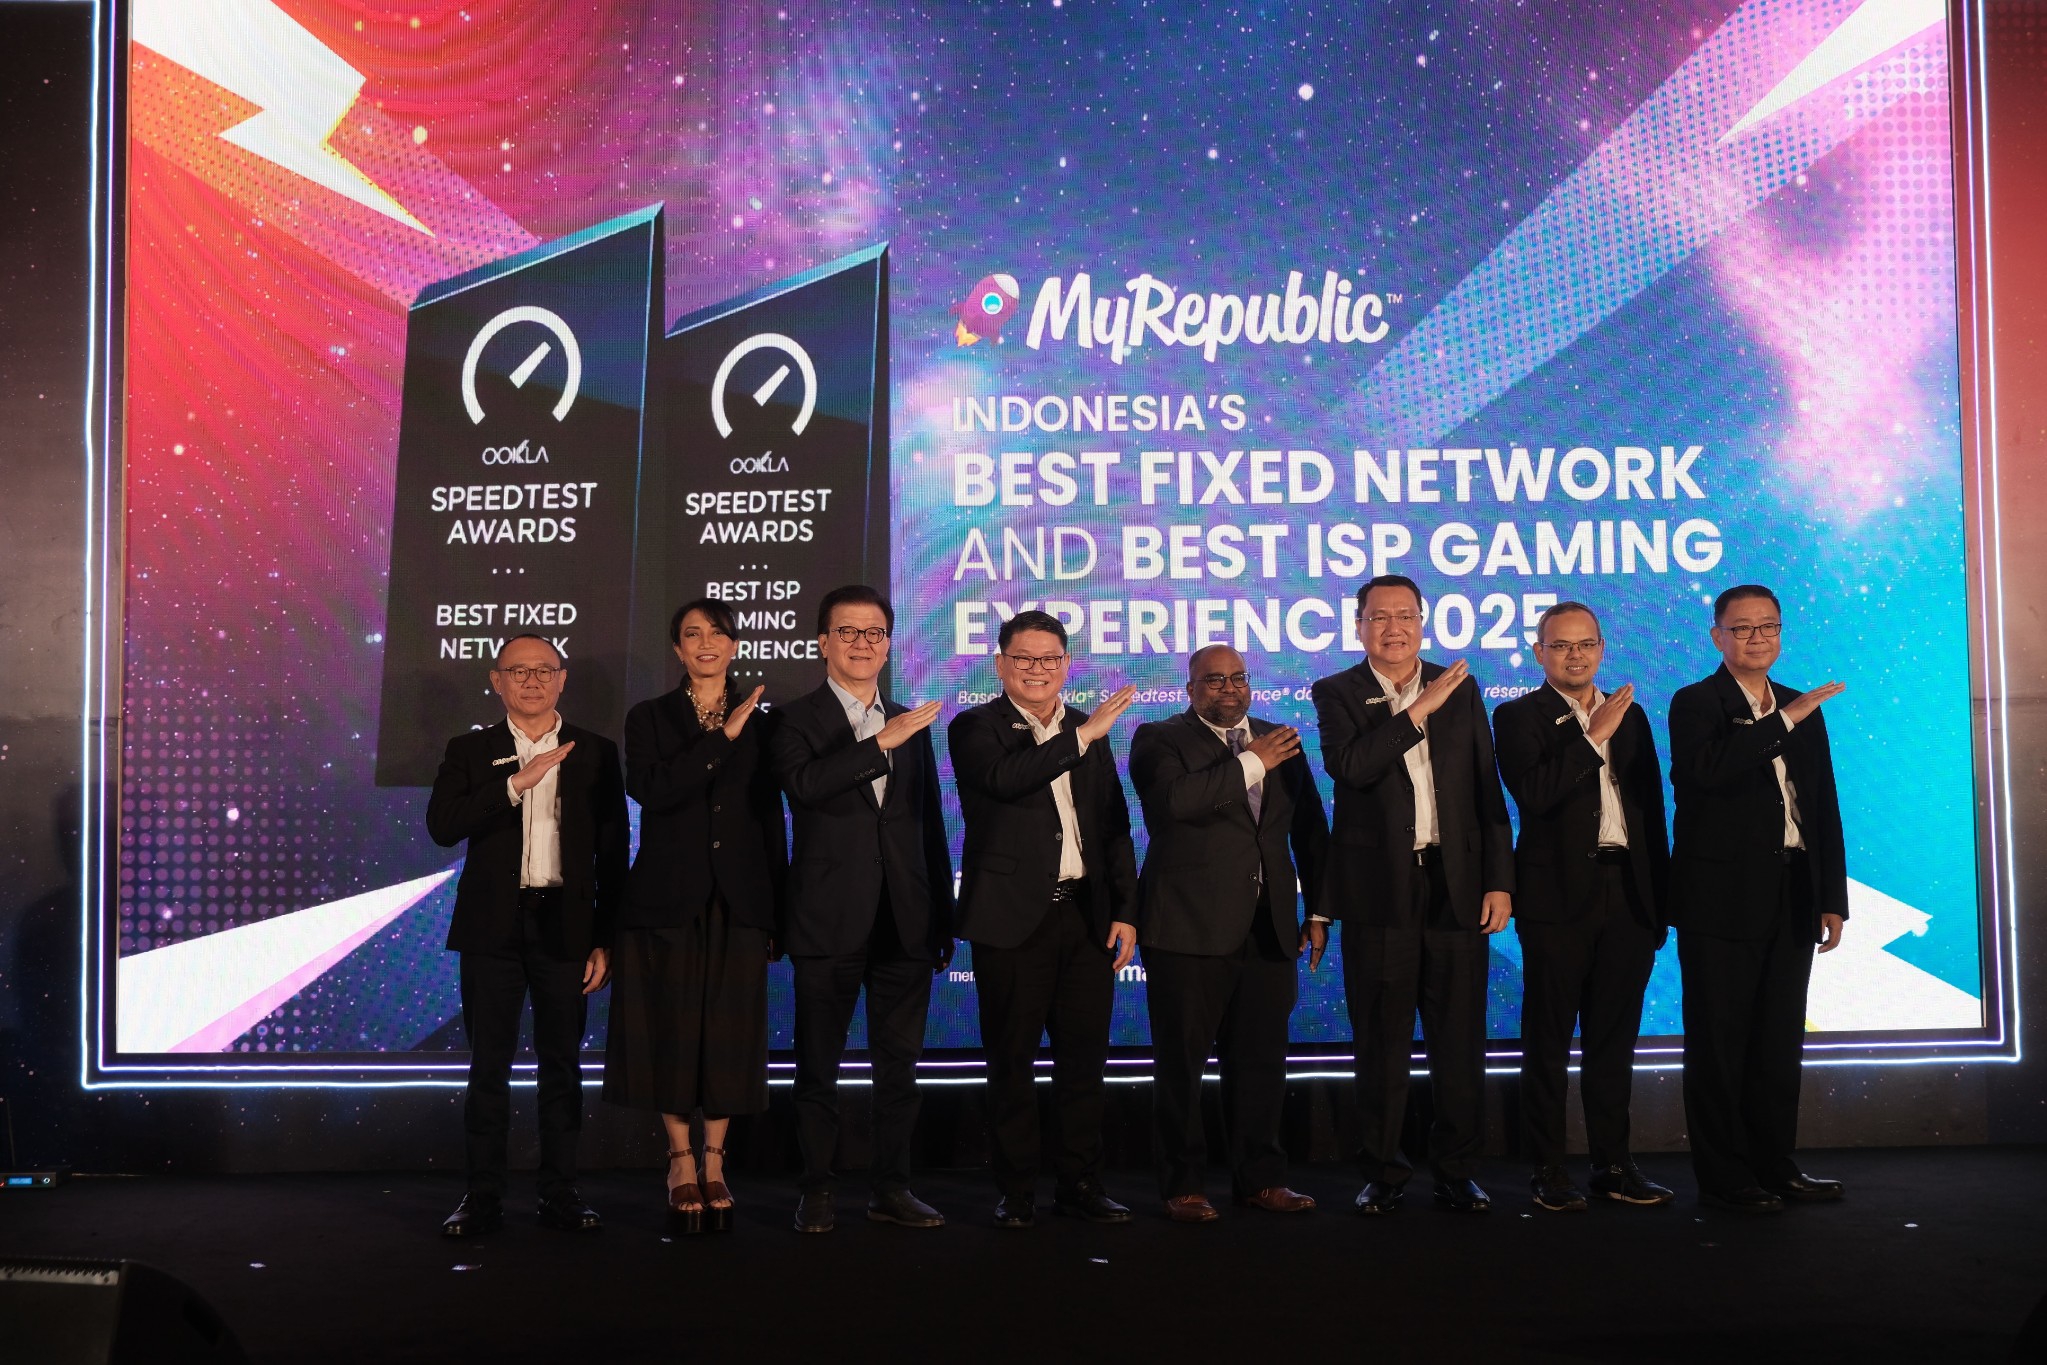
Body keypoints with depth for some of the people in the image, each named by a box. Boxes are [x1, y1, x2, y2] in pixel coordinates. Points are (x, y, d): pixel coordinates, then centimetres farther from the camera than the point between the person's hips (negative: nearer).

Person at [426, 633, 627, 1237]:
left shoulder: (596, 753, 6)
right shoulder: (470, 751, 6)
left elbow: (613, 853, 5)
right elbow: (443, 825, -10)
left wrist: (606, 939, 0)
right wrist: (518, 781, -18)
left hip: (565, 927, 0)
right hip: (493, 928, 0)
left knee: (562, 1063, 6)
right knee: (489, 1064, 4)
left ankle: (560, 1193, 15)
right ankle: (484, 1196, 12)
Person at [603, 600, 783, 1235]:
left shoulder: (758, 722, 9)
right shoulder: (649, 718, 5)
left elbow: (772, 818, 8)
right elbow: (650, 790, -14)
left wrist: (777, 911, 4)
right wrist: (720, 737, -16)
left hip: (738, 899, 1)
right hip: (669, 896, -1)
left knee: (728, 1032, 4)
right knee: (673, 1029, 2)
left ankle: (714, 1164, 16)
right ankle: (682, 1164, 15)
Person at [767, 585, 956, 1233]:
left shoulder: (912, 725, 14)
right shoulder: (797, 720, 0)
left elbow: (930, 826, 16)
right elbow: (803, 783, -22)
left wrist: (943, 916, 13)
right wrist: (880, 743, -22)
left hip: (905, 923, 4)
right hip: (830, 922, -4)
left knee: (899, 1063, 9)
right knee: (819, 1064, 5)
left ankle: (891, 1186, 19)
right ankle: (816, 1191, 16)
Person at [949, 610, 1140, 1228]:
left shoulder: (1090, 733, 15)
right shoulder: (975, 729, 0)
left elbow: (1116, 829, 15)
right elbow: (1004, 778, -23)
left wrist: (1126, 912, 8)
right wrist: (1083, 735, -21)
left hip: (1087, 916, 4)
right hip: (1012, 918, -4)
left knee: (1084, 1058, 8)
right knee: (1012, 1061, 3)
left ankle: (1081, 1183, 20)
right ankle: (1016, 1192, 13)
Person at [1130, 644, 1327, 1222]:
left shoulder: (1279, 741, 16)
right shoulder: (1159, 739, 1)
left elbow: (1310, 828, 18)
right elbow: (1174, 800, -20)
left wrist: (1320, 906, 13)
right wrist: (1251, 764, -15)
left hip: (1269, 929, 4)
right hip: (1189, 929, -4)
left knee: (1261, 1060, 9)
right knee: (1181, 1061, 3)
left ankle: (1260, 1178, 21)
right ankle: (1181, 1185, 13)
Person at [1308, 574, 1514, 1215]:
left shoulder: (1460, 689, 10)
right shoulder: (1337, 694, 2)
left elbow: (1488, 790, 9)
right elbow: (1350, 766, -17)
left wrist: (1500, 881, 3)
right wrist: (1420, 710, -18)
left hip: (1457, 885, 2)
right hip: (1379, 892, -2)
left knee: (1459, 1041, 6)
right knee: (1380, 1042, 5)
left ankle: (1457, 1171, 18)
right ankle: (1383, 1173, 17)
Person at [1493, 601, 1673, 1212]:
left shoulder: (1630, 715, 15)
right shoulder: (1517, 716, 0)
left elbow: (1652, 805, 15)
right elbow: (1533, 795, -16)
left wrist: (1661, 896, 10)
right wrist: (1593, 736, -16)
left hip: (1629, 895, 5)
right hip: (1559, 896, -4)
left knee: (1614, 1037, 10)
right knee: (1549, 1039, 1)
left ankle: (1613, 1163, 19)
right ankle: (1549, 1169, 7)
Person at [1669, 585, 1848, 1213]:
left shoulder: (1803, 710, 15)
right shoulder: (1695, 703, -3)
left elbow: (1825, 809, 15)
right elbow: (1705, 769, -24)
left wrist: (1833, 899, 11)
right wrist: (1784, 720, -21)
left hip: (1792, 899, 6)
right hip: (1724, 898, -6)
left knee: (1779, 1041, 12)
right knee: (1720, 1042, 0)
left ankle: (1775, 1165, 23)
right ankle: (1724, 1177, 8)